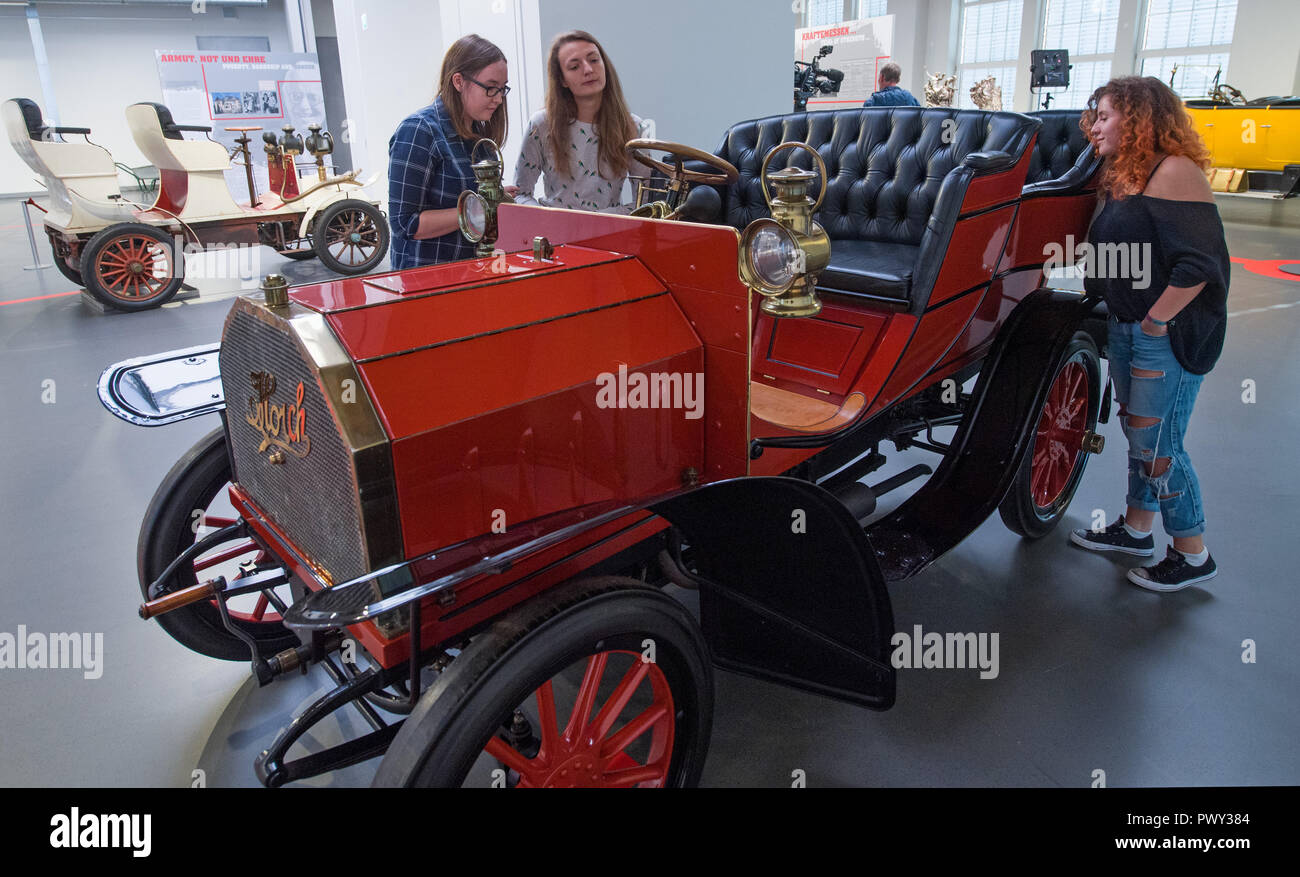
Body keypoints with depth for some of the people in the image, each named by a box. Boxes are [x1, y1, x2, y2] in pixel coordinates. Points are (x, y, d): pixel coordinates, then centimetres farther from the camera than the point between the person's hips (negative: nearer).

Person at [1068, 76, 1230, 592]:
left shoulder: (1174, 172, -17)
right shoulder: (1123, 179, 13)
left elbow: (1198, 264, -24)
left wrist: (1156, 322, -19)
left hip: (1168, 334, -9)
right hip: (1126, 329, 9)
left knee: (1156, 445, -3)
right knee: (1138, 433, 17)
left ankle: (1192, 557, 13)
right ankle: (1136, 529, 32)